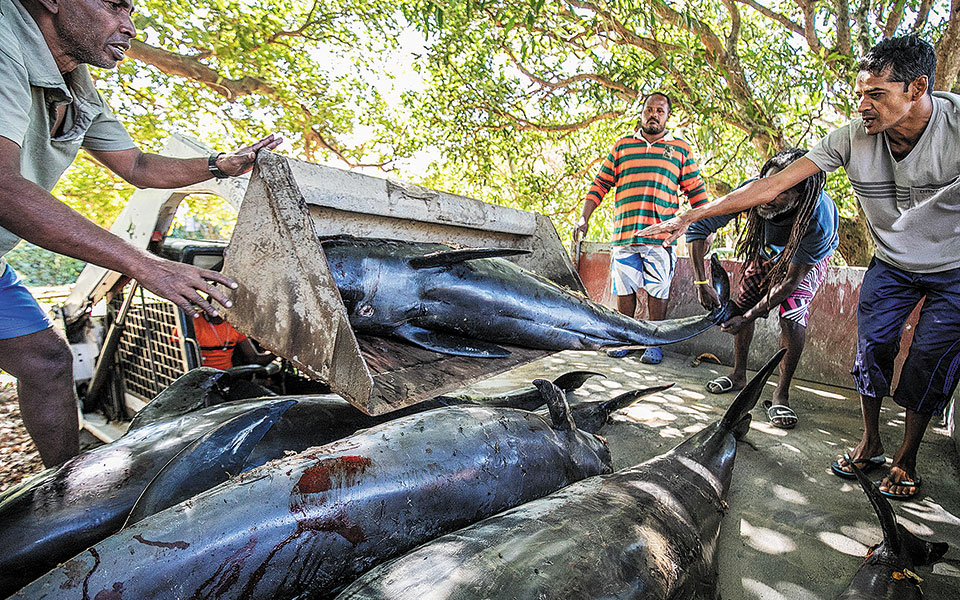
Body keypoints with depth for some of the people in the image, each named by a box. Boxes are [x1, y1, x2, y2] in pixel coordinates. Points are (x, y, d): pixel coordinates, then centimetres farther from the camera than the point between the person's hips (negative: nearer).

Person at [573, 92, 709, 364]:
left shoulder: (681, 149, 14)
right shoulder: (622, 146, 15)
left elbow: (696, 190, 12)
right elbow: (600, 184, 14)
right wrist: (584, 218, 6)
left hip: (661, 236, -1)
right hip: (624, 234, 1)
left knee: (658, 291, 0)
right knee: (624, 289, 5)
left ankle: (655, 344, 11)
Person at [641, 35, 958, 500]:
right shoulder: (852, 137, -19)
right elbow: (771, 185, -20)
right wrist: (692, 215, -23)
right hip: (892, 264, 2)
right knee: (872, 348, 1)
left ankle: (906, 459, 21)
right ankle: (869, 445, 24)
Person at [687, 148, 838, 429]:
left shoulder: (820, 219, -43)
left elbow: (791, 280, -32)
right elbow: (698, 228, -27)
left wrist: (747, 318, -33)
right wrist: (701, 282, -31)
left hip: (808, 257, -3)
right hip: (766, 249, 4)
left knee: (793, 318, -21)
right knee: (741, 306, 2)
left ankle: (781, 394, -6)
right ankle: (739, 375, 23)